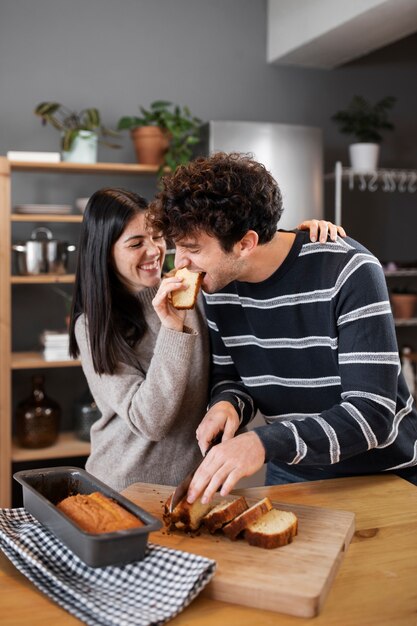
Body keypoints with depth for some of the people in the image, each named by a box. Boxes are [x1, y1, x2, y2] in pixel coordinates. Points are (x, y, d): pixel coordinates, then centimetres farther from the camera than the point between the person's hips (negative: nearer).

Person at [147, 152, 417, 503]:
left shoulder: (348, 272, -23)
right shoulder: (218, 284, -7)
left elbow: (373, 413, -28)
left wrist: (266, 443, -40)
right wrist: (228, 404, -16)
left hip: (384, 474, -4)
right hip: (291, 474, 4)